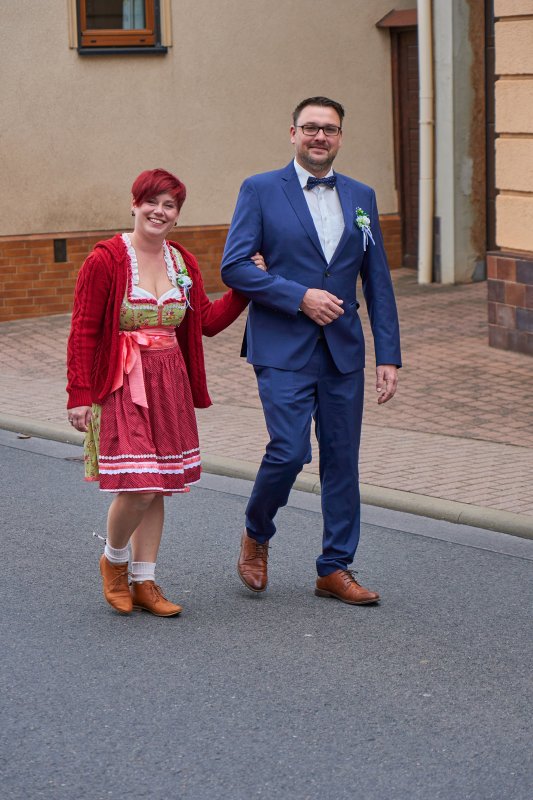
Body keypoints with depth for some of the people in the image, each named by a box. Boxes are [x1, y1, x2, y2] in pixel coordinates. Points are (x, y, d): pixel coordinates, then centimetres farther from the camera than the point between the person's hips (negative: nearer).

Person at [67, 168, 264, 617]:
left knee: (157, 487, 8)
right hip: (121, 386, -6)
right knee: (138, 487, -12)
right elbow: (83, 332, -9)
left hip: (170, 385, 6)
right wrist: (79, 394, -14)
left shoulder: (183, 263, 9)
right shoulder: (105, 260, -9)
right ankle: (114, 559, 16)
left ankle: (143, 583, 19)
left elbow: (207, 322, 12)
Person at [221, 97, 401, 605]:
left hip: (343, 350, 4)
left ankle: (335, 570, 16)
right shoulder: (260, 191, 0)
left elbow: (378, 282, 11)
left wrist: (389, 356, 5)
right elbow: (233, 266, -7)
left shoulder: (361, 197, 11)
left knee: (341, 458, 6)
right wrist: (300, 296, -15)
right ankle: (256, 534, 15)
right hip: (284, 349, -4)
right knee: (289, 451, -13)